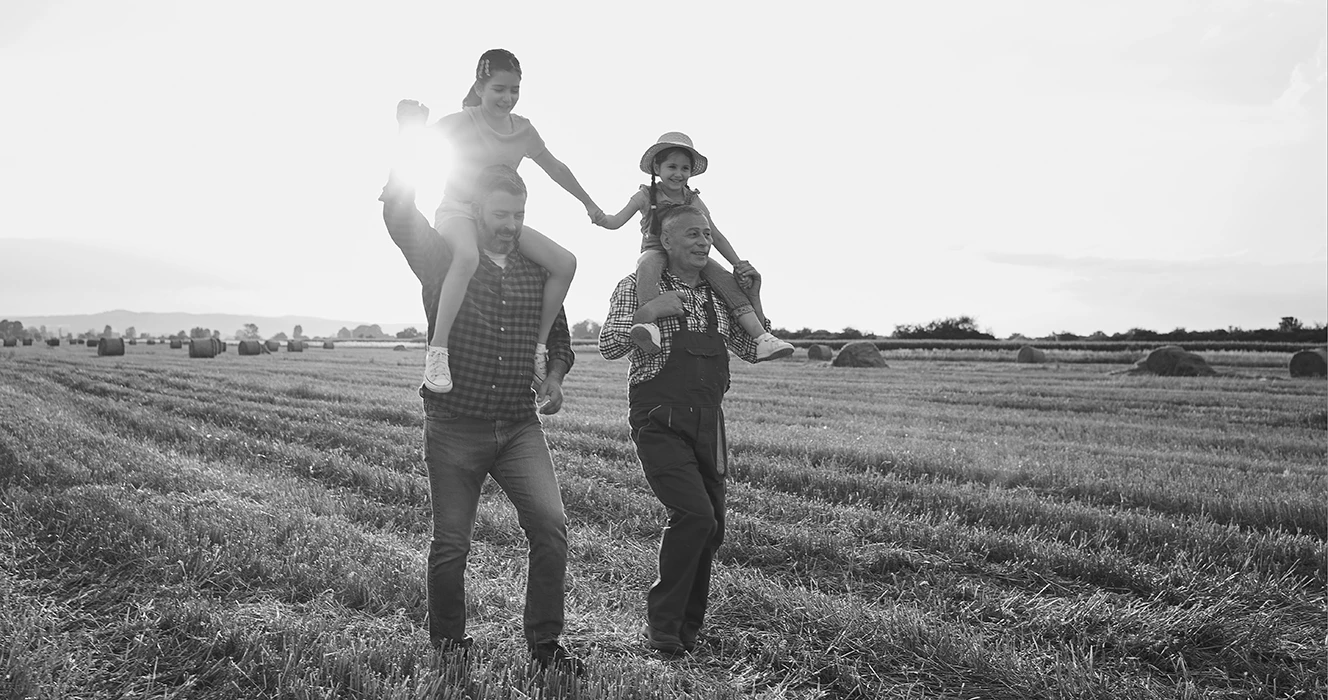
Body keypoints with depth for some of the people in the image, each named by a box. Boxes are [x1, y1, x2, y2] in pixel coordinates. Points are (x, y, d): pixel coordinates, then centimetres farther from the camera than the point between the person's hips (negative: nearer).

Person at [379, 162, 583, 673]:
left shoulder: (538, 268, 8)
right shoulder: (443, 259, -1)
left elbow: (559, 337, 17)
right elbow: (397, 210, -16)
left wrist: (554, 376, -2)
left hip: (520, 426, 2)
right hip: (454, 428, -2)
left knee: (550, 523, -13)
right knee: (451, 542, 7)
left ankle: (544, 641, 2)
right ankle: (447, 643, 30)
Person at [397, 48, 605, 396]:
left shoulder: (522, 129, 8)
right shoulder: (462, 122, -6)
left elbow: (555, 168, 21)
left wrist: (589, 204, 28)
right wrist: (410, 128, -29)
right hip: (457, 212, -6)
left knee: (565, 262, -12)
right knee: (468, 255, -43)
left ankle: (539, 346, -1)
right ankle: (437, 350, -37)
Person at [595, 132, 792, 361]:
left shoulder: (693, 200, 3)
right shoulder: (646, 196, -1)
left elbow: (715, 236, 5)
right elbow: (616, 221, -4)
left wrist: (739, 265, -2)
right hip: (656, 251, -2)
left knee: (726, 280, -21)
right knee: (648, 265, -41)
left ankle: (761, 338, -26)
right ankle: (649, 326, -55)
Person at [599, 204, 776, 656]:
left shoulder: (718, 294, 14)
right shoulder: (638, 286, 1)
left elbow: (751, 351, 18)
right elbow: (609, 346, -6)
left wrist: (753, 299, 6)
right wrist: (650, 311, -18)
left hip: (708, 422, 6)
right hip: (660, 421, -6)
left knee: (711, 527, 8)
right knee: (695, 514, -21)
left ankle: (687, 626, 27)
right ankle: (661, 622, -2)